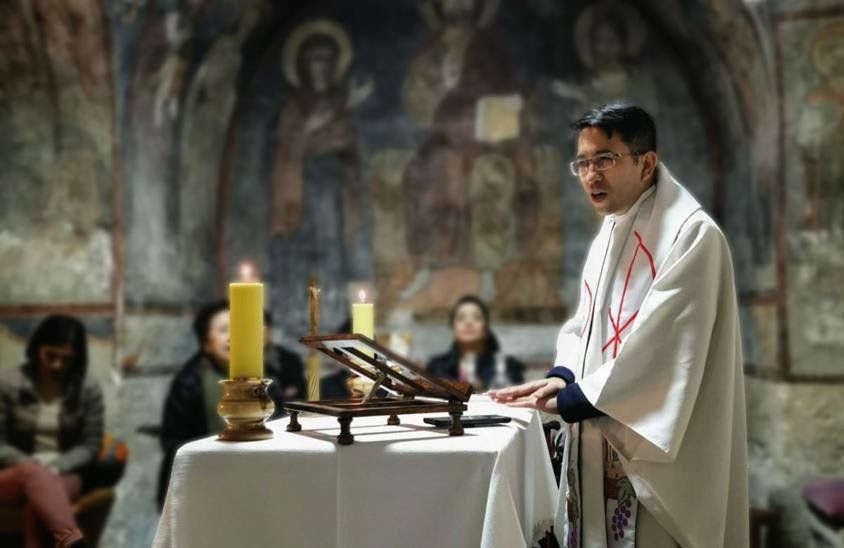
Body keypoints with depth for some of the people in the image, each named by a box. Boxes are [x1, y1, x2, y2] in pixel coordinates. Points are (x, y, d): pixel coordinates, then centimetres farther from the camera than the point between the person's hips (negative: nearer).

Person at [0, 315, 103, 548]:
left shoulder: (89, 389, 1)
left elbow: (89, 445, 1)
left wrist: (55, 468, -16)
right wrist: (29, 464, -17)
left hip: (64, 475, 1)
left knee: (39, 500, -36)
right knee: (34, 475, -39)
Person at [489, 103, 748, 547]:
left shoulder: (691, 234, -15)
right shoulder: (608, 233, 13)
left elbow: (661, 345, -22)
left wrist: (570, 399, -20)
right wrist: (561, 376, -7)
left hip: (655, 447, -8)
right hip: (601, 442, 8)